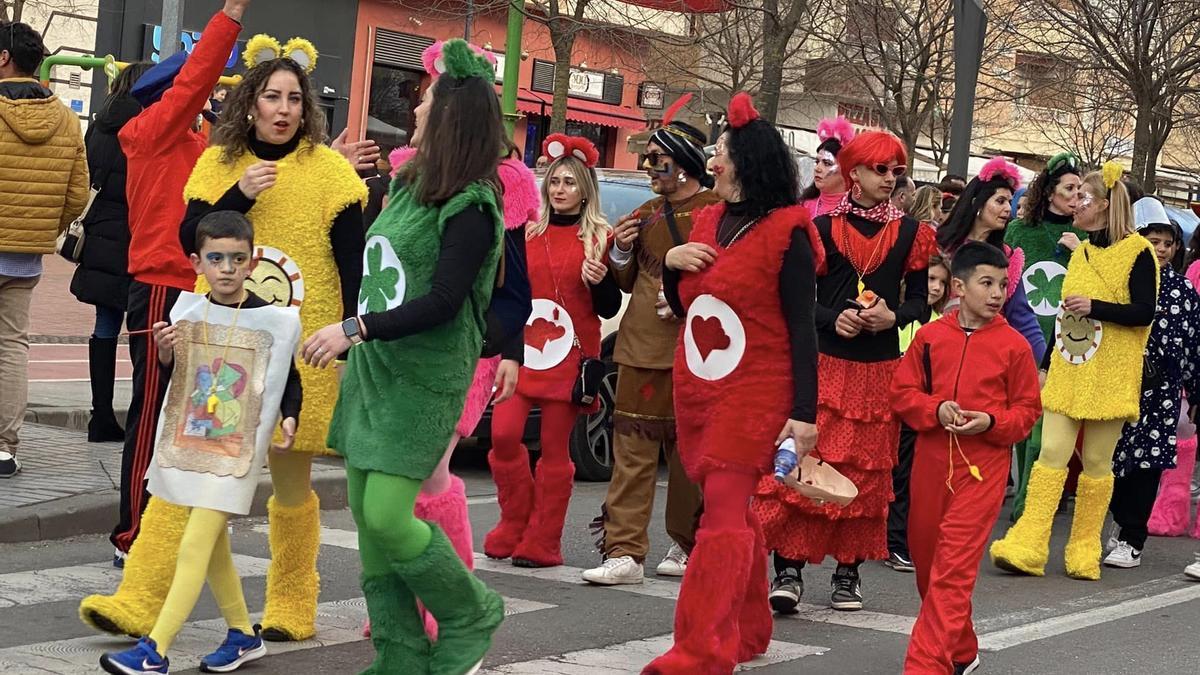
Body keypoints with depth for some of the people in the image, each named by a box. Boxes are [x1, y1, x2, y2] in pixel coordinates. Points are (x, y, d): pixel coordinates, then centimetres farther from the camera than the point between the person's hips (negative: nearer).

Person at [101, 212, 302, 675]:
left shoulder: (273, 321, -8)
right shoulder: (187, 312, 1)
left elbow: (289, 380, 3)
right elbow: (170, 379, 7)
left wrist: (289, 419, -11)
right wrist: (165, 352, -12)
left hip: (237, 449, -5)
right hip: (189, 442, 5)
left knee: (195, 546, -11)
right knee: (212, 545, 16)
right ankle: (243, 635, 33)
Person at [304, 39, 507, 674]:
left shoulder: (470, 207, -12)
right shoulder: (406, 184, 12)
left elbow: (443, 302, -21)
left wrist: (355, 328, -23)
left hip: (424, 379, -8)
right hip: (373, 367, 8)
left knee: (387, 516, -13)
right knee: (366, 514, 6)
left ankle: (470, 616, 11)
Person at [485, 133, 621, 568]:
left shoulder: (599, 238, 2)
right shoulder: (527, 233, 13)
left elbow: (609, 309, 2)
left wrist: (600, 281, -16)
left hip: (569, 355, -3)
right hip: (523, 350, 3)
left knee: (555, 448, -1)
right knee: (503, 435, -9)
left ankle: (541, 542, 5)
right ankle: (514, 525, 10)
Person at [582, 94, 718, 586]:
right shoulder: (647, 214, 18)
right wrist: (620, 254, 7)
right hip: (641, 345, 5)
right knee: (633, 448, -1)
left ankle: (686, 546, 18)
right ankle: (624, 552, -2)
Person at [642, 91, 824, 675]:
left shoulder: (786, 233, -9)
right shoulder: (708, 222, 12)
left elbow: (802, 329, -10)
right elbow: (681, 306, 23)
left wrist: (804, 413, -15)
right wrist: (671, 263, 2)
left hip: (755, 395, -7)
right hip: (697, 392, 7)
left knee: (725, 514, -13)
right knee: (734, 512, 14)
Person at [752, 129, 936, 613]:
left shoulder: (908, 233, 9)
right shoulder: (823, 228, 4)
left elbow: (920, 300, 9)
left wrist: (893, 316, -11)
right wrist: (833, 319, -15)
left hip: (880, 369, 2)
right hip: (825, 361, -2)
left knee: (865, 472, 5)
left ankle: (848, 571, 13)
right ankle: (788, 569, -7)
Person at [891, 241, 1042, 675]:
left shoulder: (1014, 345, -2)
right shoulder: (930, 337, 3)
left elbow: (1027, 410, 3)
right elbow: (903, 392, 7)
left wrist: (991, 422, -14)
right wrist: (936, 410, -11)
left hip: (983, 465, -4)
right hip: (930, 461, 4)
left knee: (953, 567, -11)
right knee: (926, 557, 13)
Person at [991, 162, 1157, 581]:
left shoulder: (1137, 252, -5)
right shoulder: (1080, 251, 16)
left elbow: (1144, 312, -12)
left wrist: (1094, 306, -22)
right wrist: (1046, 364, 19)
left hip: (1109, 378, -5)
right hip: (1068, 373, 5)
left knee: (1096, 461, 1)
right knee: (1051, 453, -5)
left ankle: (1084, 552, 10)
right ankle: (1027, 547, -11)